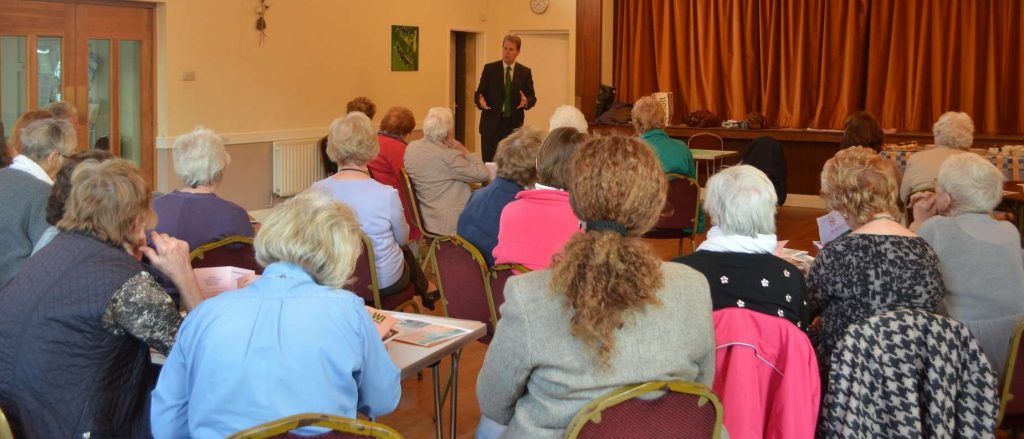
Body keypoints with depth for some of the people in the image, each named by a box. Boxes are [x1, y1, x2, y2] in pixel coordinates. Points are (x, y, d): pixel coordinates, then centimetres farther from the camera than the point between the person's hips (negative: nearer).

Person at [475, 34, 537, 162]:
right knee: (489, 162, -1)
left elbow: (532, 97, 4)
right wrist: (480, 100, -21)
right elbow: (478, 93, 2)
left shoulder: (525, 72, 6)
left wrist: (526, 101, -19)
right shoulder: (489, 69, 3)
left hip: (514, 124, 1)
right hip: (492, 123, -1)